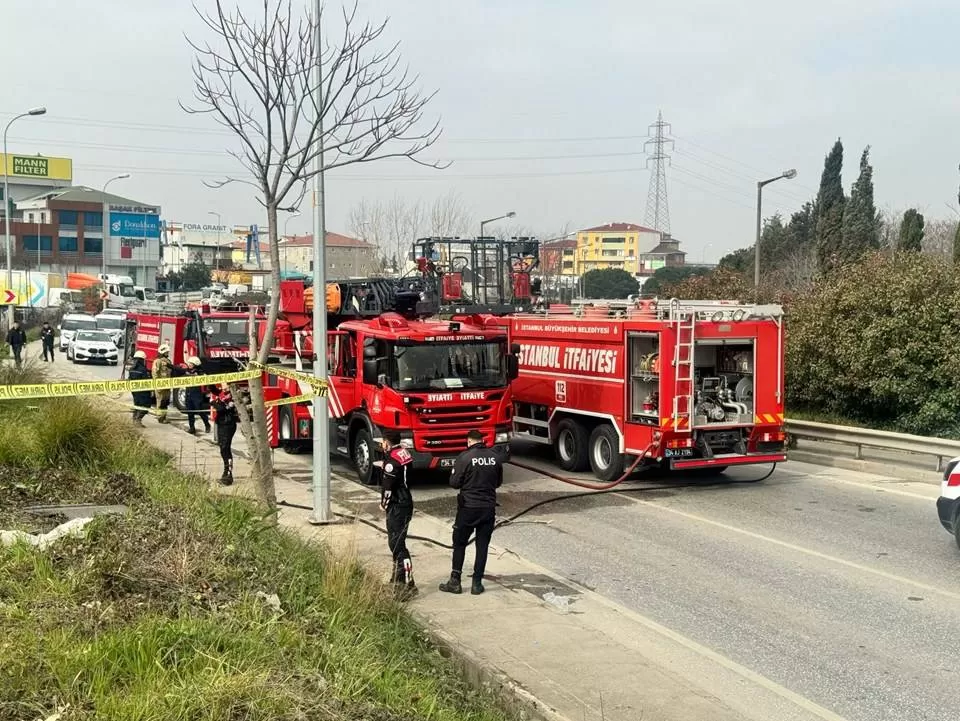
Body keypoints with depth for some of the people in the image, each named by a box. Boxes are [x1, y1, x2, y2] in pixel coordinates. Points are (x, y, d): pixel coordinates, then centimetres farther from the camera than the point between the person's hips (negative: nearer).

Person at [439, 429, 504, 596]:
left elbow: (454, 482, -8)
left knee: (459, 544, 10)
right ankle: (477, 583, 11)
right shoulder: (496, 457, -1)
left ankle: (455, 582, 12)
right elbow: (498, 482, 10)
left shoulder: (464, 457, -13)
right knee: (482, 545, 9)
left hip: (468, 507, -3)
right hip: (489, 507, 3)